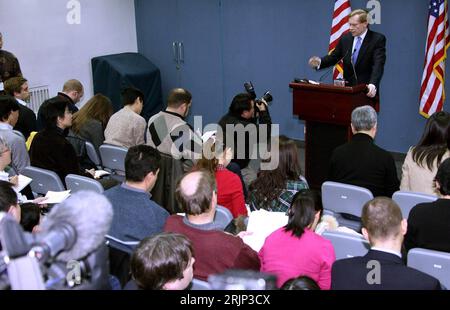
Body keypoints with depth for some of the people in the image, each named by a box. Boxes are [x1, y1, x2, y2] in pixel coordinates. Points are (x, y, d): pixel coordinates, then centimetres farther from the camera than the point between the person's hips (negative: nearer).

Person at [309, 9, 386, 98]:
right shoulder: (345, 38, 8)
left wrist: (373, 84, -36)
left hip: (366, 90, -4)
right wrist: (319, 62, -8)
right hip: (347, 87, 4)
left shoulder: (378, 39, -8)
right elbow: (334, 56, 14)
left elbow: (378, 64, -20)